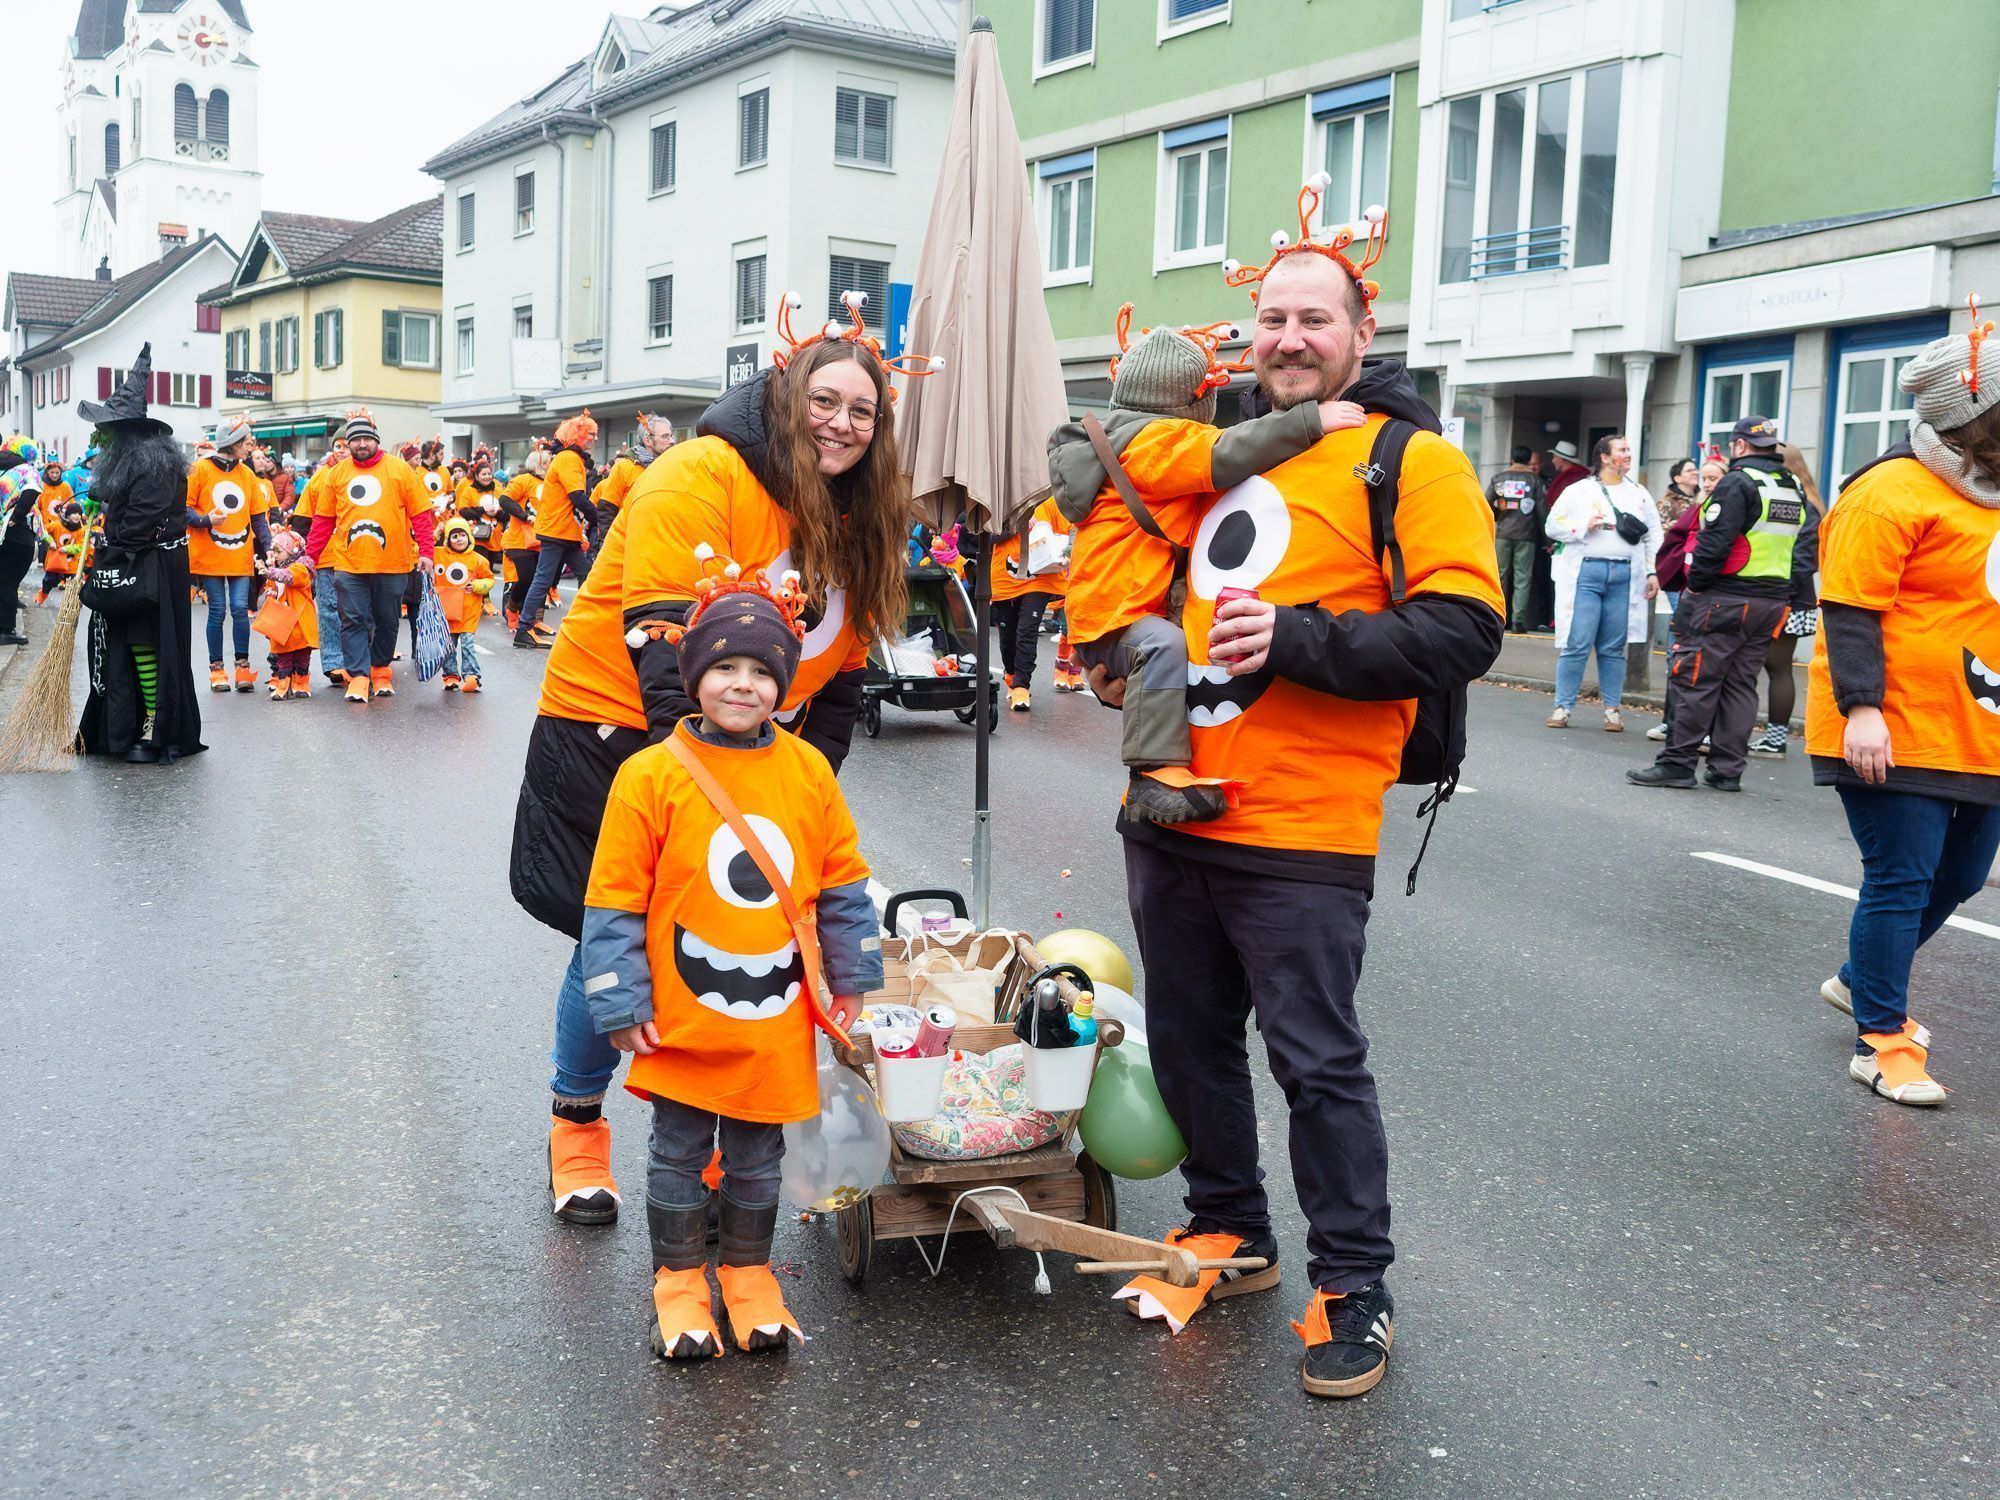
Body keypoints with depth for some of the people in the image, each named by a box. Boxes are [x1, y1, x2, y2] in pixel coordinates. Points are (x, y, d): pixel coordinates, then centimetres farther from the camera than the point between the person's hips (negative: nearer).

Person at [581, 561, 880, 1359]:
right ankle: (679, 1280, 30)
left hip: (776, 1020, 3)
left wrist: (851, 981, 8)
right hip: (684, 1022, -2)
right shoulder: (652, 776, -12)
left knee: (758, 1156, 17)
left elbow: (843, 883, 6)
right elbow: (614, 903, -8)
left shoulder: (807, 771, -3)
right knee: (680, 1154, 13)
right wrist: (622, 1008, -8)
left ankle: (748, 1273, 35)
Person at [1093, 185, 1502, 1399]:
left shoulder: (1413, 459, -5)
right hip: (1171, 813, 7)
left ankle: (1355, 1287, 17)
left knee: (1317, 1059, 1)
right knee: (1191, 1041, 16)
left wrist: (1299, 640, -23)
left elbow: (1461, 635, -15)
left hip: (1301, 835, -7)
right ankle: (1229, 1234, 35)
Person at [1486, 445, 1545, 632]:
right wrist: (1541, 535, 6)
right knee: (1522, 578, -1)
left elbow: (1487, 504, 1)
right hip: (1526, 535, -2)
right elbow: (1540, 509, -3)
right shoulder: (1534, 480, 0)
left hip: (1502, 533, 2)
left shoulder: (1498, 478, 5)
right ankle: (1518, 621, -7)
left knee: (1501, 576, 10)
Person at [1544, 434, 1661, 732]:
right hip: (1587, 572, -2)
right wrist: (1584, 527, -8)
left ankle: (1612, 709, 9)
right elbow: (1553, 525, 6)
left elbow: (1653, 535, 13)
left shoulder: (1639, 493, 16)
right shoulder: (1578, 491, 8)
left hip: (1625, 576, 2)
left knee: (1613, 648, 4)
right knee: (1577, 645, -6)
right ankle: (1562, 707, 0)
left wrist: (1653, 573, 4)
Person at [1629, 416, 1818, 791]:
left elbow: (1714, 542, -19)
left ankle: (1677, 763, -3)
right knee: (1741, 685, 11)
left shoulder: (1737, 483, -11)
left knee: (1696, 679, -4)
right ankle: (1727, 769, 11)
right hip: (1772, 603, 8)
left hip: (1724, 601, -8)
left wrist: (1695, 585, -10)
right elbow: (1812, 539, 13)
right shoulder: (1795, 489, 15)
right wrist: (1791, 589, 12)